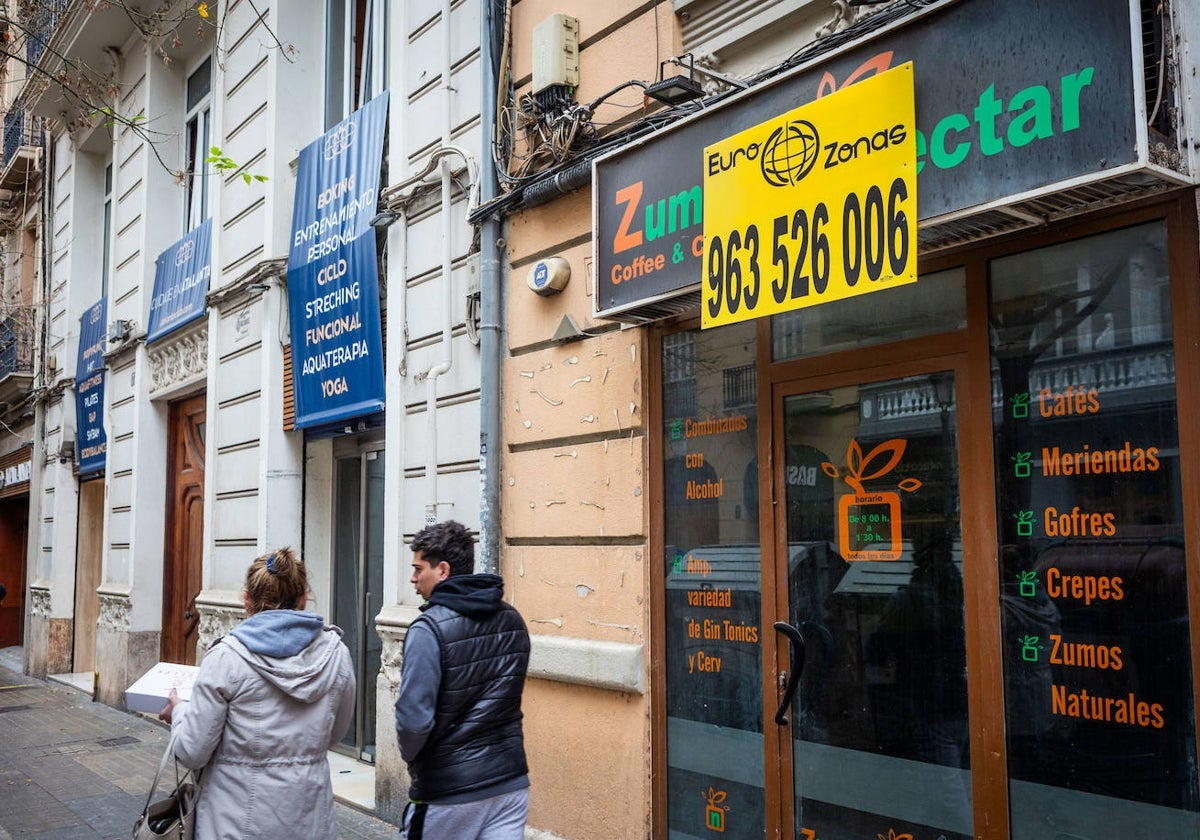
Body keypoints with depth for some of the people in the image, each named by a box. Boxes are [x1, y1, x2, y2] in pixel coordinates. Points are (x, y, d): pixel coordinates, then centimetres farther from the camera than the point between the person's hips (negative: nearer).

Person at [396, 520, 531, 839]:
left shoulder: (429, 628, -17)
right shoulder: (513, 620, 4)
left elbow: (414, 718, -21)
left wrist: (411, 756, -1)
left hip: (448, 792, -5)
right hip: (511, 781, 5)